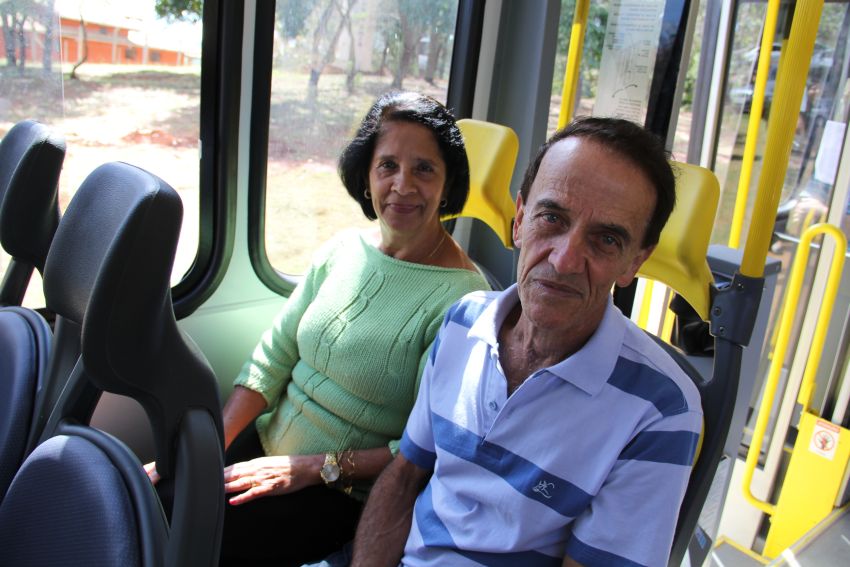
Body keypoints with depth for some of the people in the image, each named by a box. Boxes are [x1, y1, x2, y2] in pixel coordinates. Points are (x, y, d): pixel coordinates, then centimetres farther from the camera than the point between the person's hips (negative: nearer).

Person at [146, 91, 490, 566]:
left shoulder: (461, 297, -20)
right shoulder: (343, 249, 1)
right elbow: (271, 359, 3)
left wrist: (313, 468, -18)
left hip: (344, 493, -5)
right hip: (265, 444, 6)